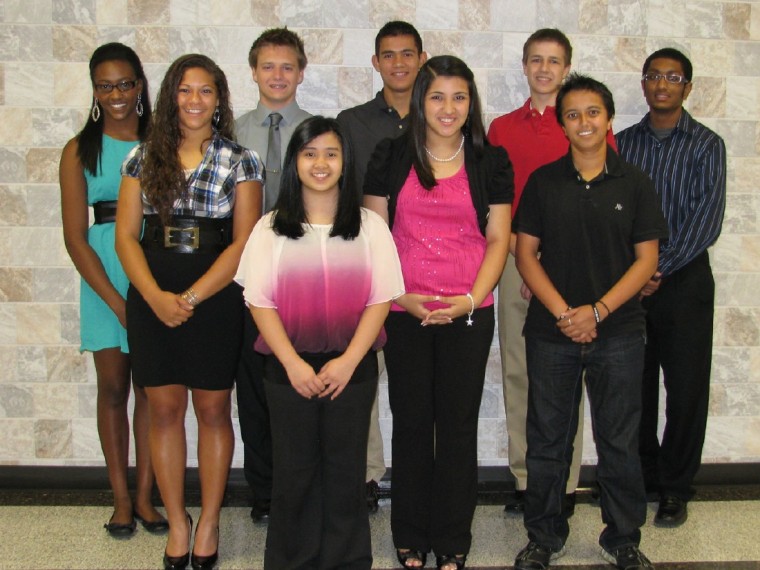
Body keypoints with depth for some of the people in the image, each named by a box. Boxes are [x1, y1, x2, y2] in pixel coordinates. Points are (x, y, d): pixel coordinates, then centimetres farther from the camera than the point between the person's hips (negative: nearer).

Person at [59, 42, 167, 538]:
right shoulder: (80, 151, 3)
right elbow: (75, 237, -1)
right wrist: (118, 302, -9)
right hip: (104, 276, 0)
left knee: (151, 386, 4)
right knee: (113, 385, 6)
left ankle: (145, 495, 14)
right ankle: (121, 498, 16)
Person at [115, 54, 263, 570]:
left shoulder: (240, 161, 1)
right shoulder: (144, 158, 7)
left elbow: (243, 243, -6)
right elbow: (126, 236, 3)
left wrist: (191, 297, -13)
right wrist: (156, 296, -11)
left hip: (216, 298, -2)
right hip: (152, 300, 2)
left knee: (212, 410, 6)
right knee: (164, 409, 6)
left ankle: (209, 522, 20)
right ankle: (176, 521, 20)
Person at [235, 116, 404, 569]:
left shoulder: (369, 226, 3)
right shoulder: (271, 229, 3)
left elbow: (380, 299, -1)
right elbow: (260, 302, -1)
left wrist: (348, 361, -11)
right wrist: (293, 364, -11)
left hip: (352, 368, 0)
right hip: (290, 369, 0)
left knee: (346, 469, 6)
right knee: (294, 470, 7)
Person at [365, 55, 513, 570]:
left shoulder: (491, 162, 5)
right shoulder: (391, 157, 4)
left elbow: (498, 239, 4)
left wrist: (471, 300, -9)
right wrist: (399, 296, -9)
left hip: (469, 314, 0)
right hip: (403, 312, 0)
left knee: (458, 426, 6)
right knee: (411, 422, 8)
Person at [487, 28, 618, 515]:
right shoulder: (501, 128, 13)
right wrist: (525, 258, -3)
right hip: (515, 262, 3)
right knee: (517, 372, 5)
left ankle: (564, 485, 10)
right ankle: (525, 479, 15)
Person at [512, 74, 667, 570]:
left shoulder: (635, 184, 1)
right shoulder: (542, 182, 2)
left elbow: (647, 259, -1)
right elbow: (525, 253, 0)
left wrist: (597, 311, -12)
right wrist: (562, 312, -11)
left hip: (619, 334, 0)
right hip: (551, 333, 1)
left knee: (620, 442, 9)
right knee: (547, 440, 9)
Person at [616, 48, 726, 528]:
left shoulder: (706, 145, 1)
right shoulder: (624, 142, 10)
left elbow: (707, 220, -8)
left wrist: (660, 267, -15)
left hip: (684, 278, -2)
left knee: (686, 388, 2)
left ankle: (675, 489, 15)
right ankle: (641, 476, 23)